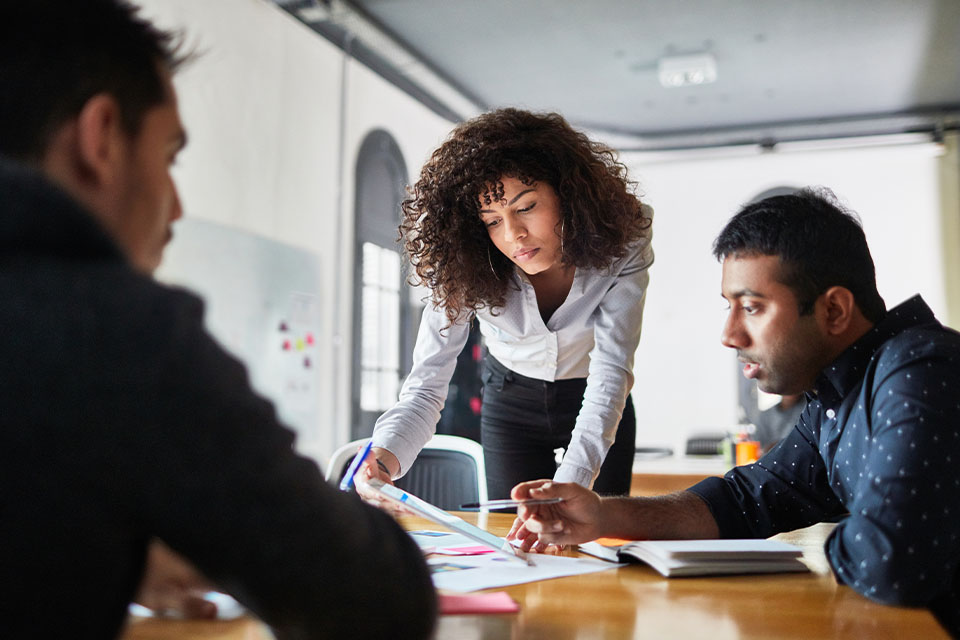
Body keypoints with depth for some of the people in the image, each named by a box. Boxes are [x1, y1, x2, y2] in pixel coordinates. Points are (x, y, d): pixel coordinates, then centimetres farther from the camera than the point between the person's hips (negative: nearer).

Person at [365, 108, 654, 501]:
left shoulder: (622, 247, -29)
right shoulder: (465, 268, -29)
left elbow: (612, 369, -33)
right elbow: (427, 386, -30)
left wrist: (571, 482, -47)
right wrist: (386, 454, -52)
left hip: (597, 405, 0)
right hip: (511, 401, 0)